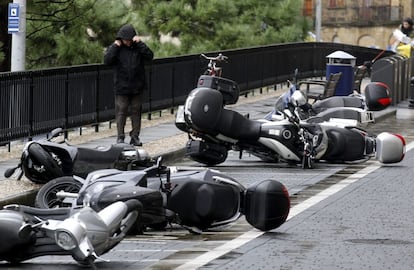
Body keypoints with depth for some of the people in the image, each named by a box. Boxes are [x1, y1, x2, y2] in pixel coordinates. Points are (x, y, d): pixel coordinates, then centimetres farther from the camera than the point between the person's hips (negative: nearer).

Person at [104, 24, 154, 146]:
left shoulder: (138, 47, 3)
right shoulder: (115, 48, 1)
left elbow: (150, 56, -11)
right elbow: (107, 60, -13)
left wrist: (140, 43, -15)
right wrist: (115, 46, -15)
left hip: (137, 87, 2)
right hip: (121, 88, -2)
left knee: (136, 112, 6)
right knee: (121, 112, -2)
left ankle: (135, 136, 13)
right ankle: (120, 137, 3)